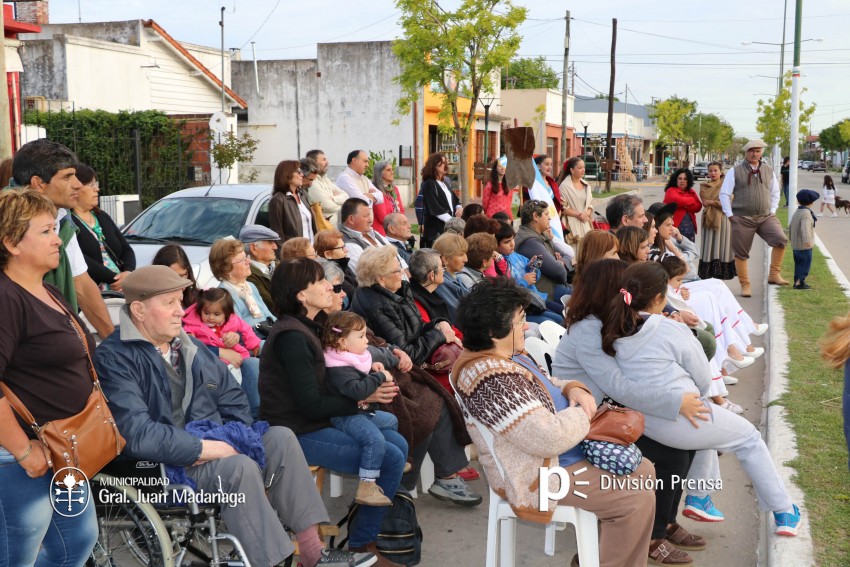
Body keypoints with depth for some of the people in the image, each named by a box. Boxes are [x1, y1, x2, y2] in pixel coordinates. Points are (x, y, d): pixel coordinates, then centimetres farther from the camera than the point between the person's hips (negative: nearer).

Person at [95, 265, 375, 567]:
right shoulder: (115, 358, -14)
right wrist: (206, 448, -22)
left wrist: (232, 441, -6)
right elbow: (137, 433, -25)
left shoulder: (192, 347, 13)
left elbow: (234, 400, 14)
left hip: (213, 446, 8)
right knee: (239, 467, -30)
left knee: (280, 438, -10)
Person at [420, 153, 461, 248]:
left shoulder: (444, 183, 18)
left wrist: (459, 208, -2)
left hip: (449, 226, 8)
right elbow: (435, 209, -15)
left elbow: (455, 199, 22)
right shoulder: (429, 184, -7)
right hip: (436, 228, -8)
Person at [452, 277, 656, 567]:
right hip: (540, 473, -11)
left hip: (564, 454, 11)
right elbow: (548, 438, -33)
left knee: (643, 470, 16)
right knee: (638, 499, -12)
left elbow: (545, 386, 20)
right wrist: (583, 414, -14)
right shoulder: (490, 378, -29)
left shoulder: (507, 356, 4)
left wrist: (574, 390, -3)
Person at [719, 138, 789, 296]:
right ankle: (745, 285, 14)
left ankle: (774, 275, -7)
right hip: (742, 218, -2)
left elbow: (775, 192, 19)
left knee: (780, 240, -19)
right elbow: (724, 194, 0)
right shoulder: (735, 171, -1)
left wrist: (772, 211, 7)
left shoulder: (768, 171, 11)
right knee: (741, 253, 1)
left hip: (766, 217, 3)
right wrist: (730, 215, -5)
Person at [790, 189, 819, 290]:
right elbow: (804, 228, -30)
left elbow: (790, 227, 22)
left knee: (799, 263, 16)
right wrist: (807, 240, -40)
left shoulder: (796, 212, 13)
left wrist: (791, 238, 35)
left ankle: (797, 281, 22)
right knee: (805, 263, -5)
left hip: (795, 245, 9)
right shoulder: (806, 213, -16)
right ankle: (799, 282, -9)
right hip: (804, 245, -9)